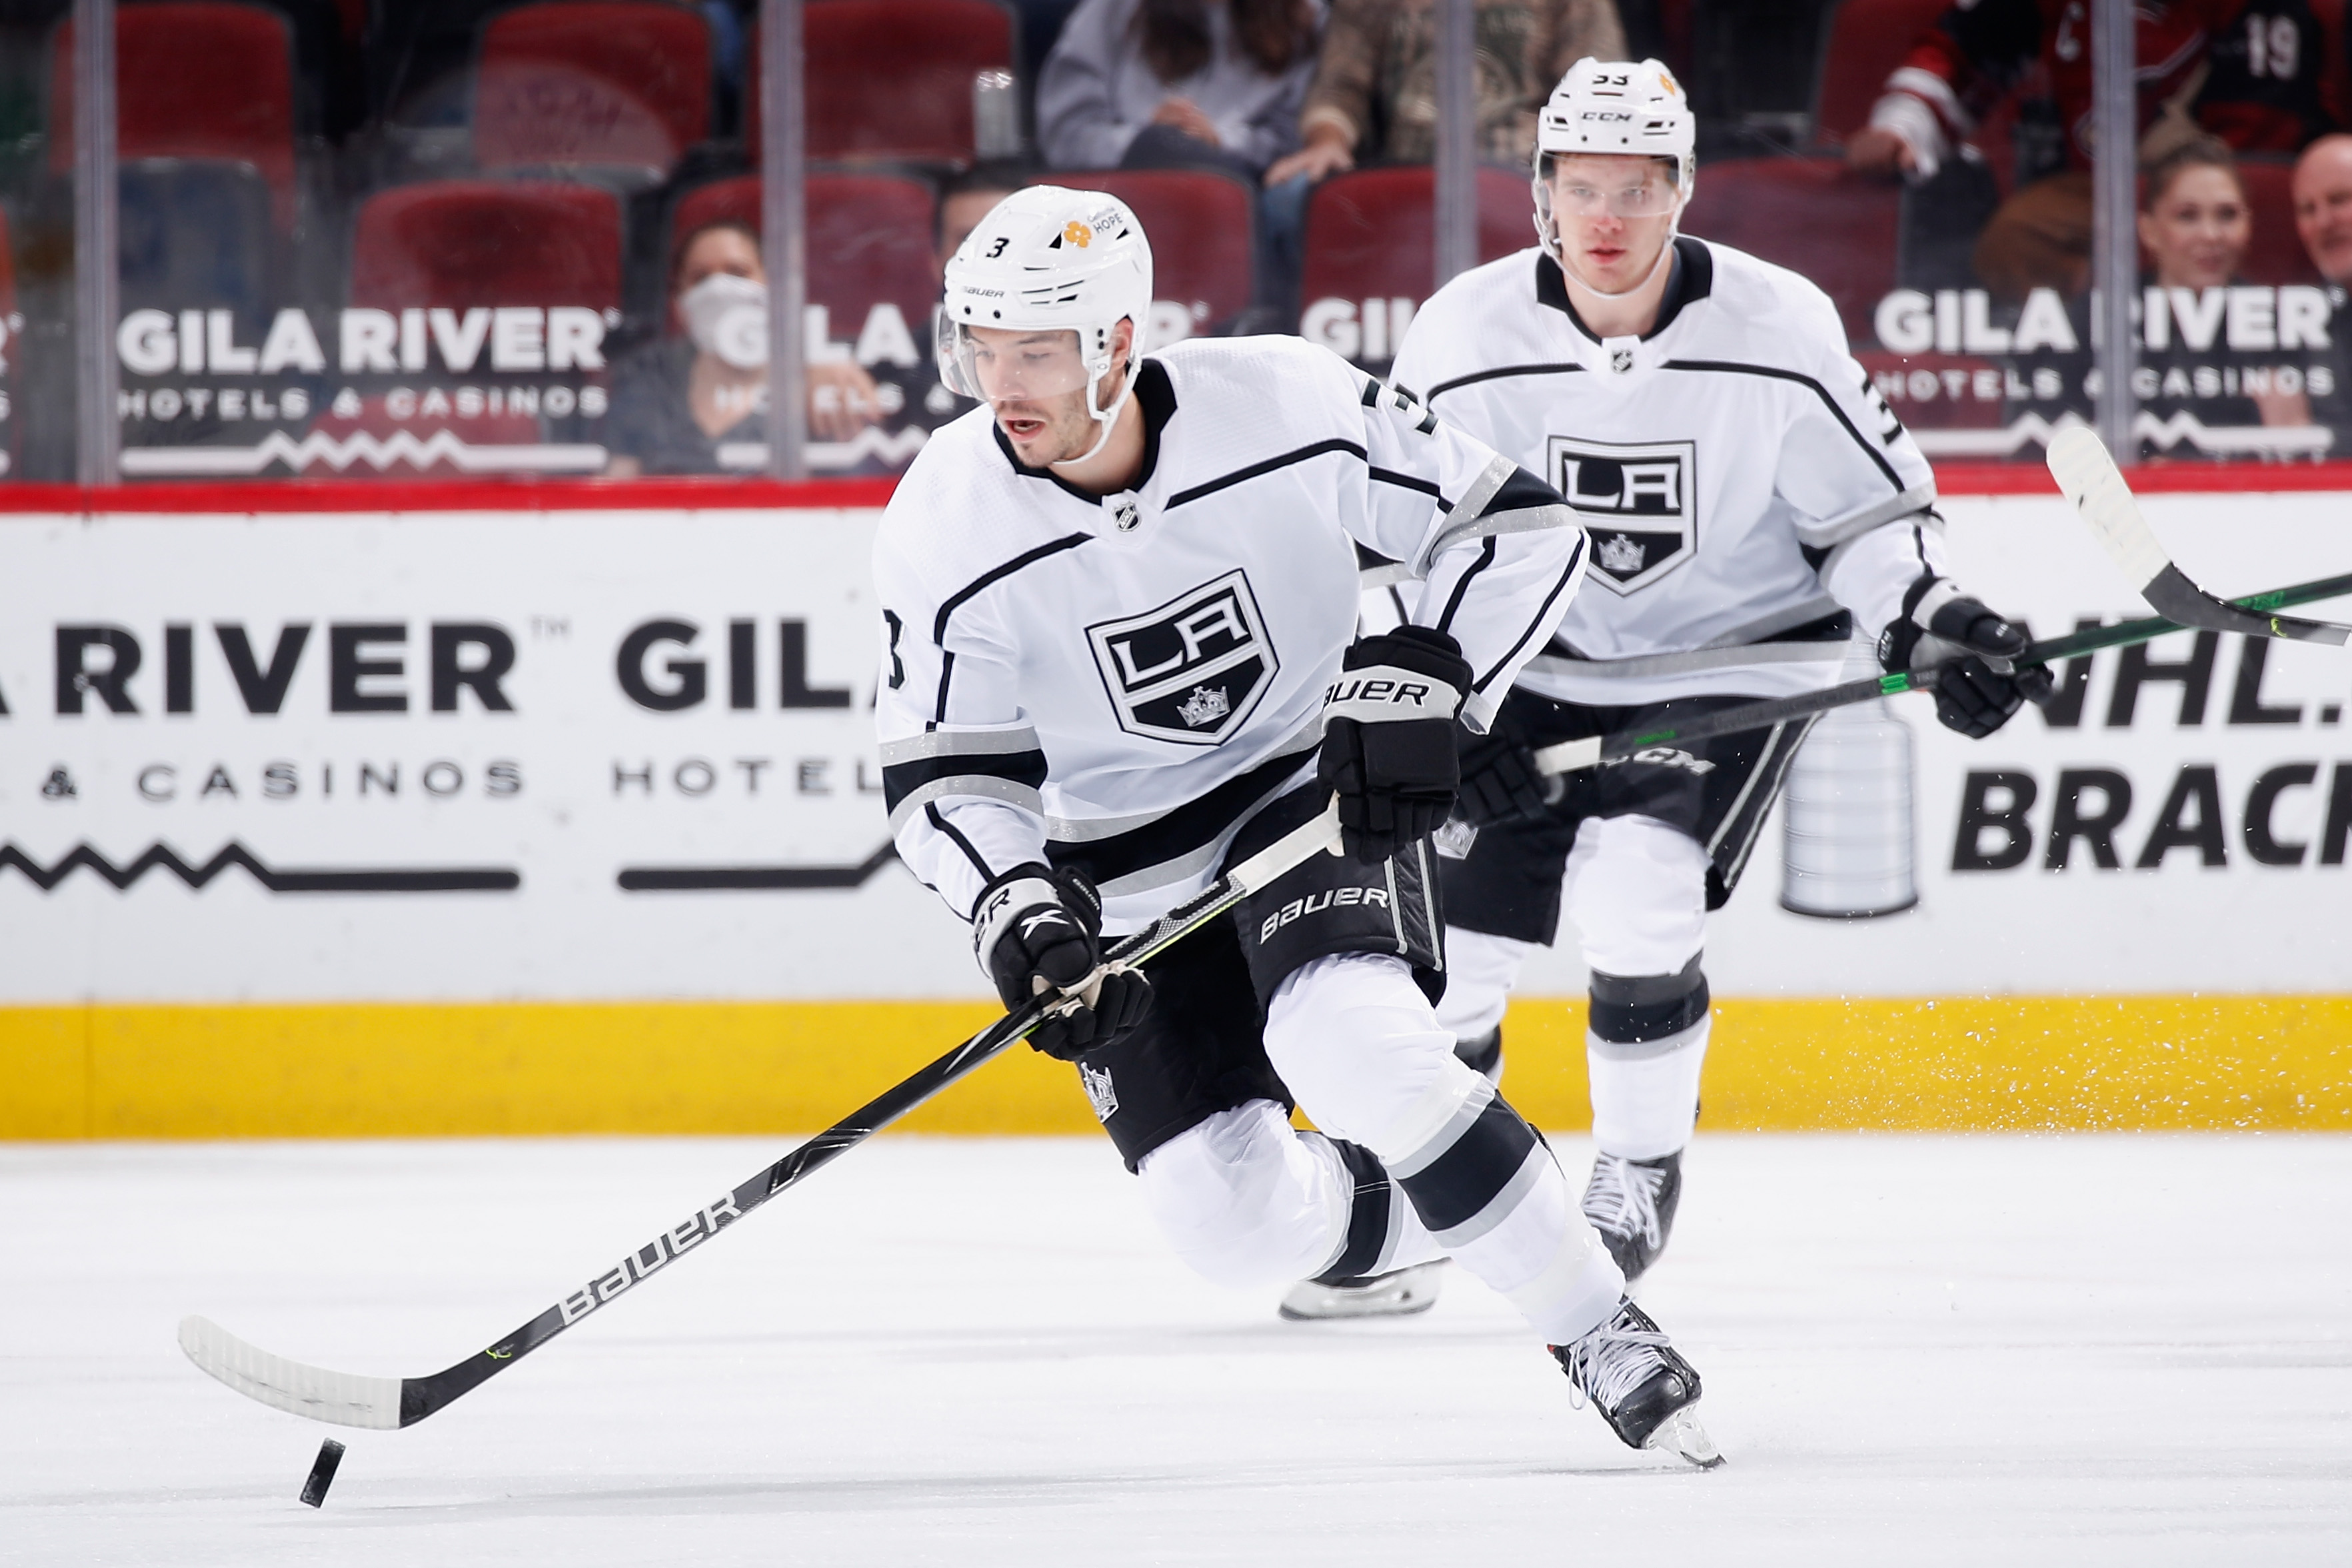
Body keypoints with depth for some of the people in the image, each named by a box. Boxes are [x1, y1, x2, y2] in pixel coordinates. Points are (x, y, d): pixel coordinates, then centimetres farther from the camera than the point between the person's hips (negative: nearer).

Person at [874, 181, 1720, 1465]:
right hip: (1122, 869, 2)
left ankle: (1596, 1328, -18)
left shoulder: (1292, 410, -20)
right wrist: (1016, 910, -28)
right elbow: (944, 773, -11)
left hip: (1318, 786, -2)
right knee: (1239, 1226, -10)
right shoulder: (950, 531, -17)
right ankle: (1401, 1214, 25)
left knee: (1351, 1044, -32)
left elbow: (1521, 525, -10)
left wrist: (1425, 675, -23)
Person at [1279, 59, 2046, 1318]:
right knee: (1446, 940, -2)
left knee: (1634, 900, -25)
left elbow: (1867, 514, -4)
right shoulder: (1464, 340, -13)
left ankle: (1640, 1169, 0)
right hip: (1535, 671, 2)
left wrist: (1933, 624, -20)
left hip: (1738, 663, -2)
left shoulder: (1781, 333, -16)